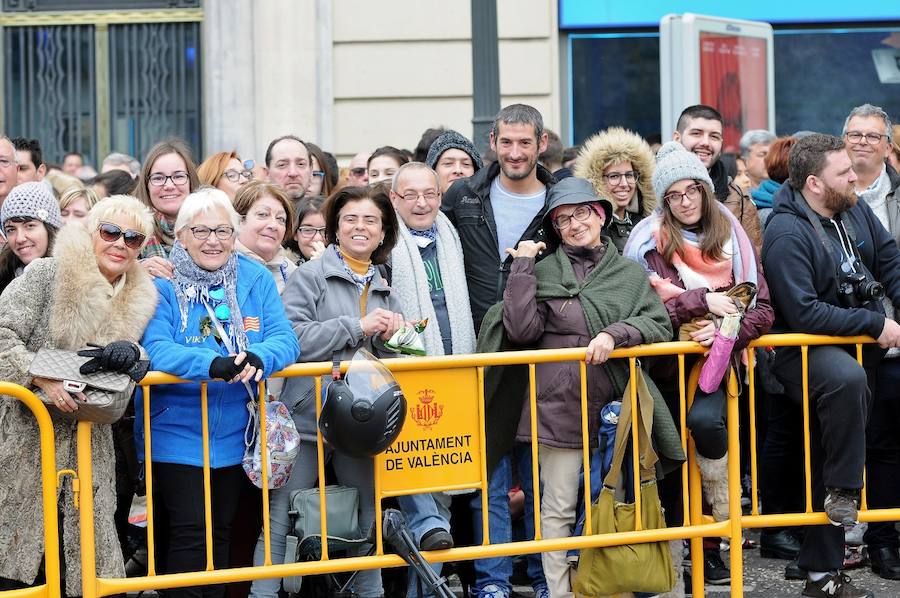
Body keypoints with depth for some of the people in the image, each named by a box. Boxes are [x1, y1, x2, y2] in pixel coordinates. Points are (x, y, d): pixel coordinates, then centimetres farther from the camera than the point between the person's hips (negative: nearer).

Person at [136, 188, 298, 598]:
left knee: (220, 533, 14)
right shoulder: (161, 283, -9)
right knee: (190, 530, -9)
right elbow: (155, 349, -21)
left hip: (232, 436, 4)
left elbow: (285, 339, -6)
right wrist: (212, 364, -38)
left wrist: (258, 358, -29)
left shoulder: (255, 279, 2)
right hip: (176, 435, -4)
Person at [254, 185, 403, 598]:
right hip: (308, 417, -5)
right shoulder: (311, 276, -2)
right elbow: (292, 338, -17)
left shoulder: (383, 290, 17)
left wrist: (390, 336, 0)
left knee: (368, 517, 13)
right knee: (281, 518, -3)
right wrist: (357, 327, -16)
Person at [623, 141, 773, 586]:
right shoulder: (650, 243, -1)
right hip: (670, 363, 0)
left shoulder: (733, 238, 5)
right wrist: (701, 302, -18)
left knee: (704, 420, -29)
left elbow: (762, 308, 1)